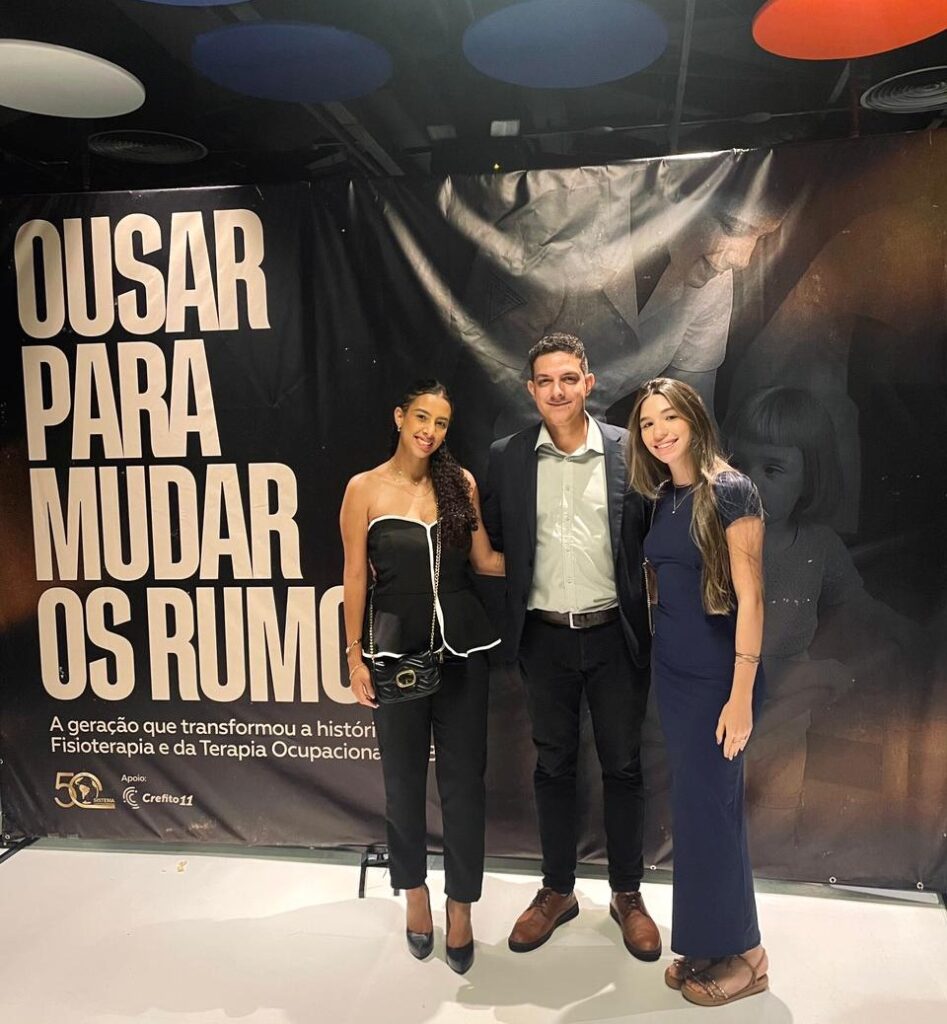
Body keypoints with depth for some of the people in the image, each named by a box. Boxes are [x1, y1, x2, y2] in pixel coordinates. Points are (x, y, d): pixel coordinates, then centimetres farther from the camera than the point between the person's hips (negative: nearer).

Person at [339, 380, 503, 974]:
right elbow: (356, 577, -2)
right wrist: (355, 655, -3)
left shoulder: (461, 483, 2)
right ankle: (414, 891, 36)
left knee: (464, 778, 7)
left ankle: (461, 904, 26)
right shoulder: (365, 489, -3)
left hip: (462, 647, 2)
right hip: (397, 649, -1)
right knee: (404, 778, 13)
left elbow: (484, 560, 8)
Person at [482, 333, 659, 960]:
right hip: (544, 637, 1)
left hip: (614, 634, -1)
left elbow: (653, 538, 0)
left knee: (622, 766, 13)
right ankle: (558, 890, 35)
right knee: (554, 766, 16)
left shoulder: (628, 451, -4)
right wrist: (507, 626, 1)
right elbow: (494, 546, 5)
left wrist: (653, 621, -4)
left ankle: (627, 894, 33)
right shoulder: (508, 458, 0)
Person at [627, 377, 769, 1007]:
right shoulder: (663, 498, 7)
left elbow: (750, 598, -16)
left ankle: (741, 955, 22)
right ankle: (706, 944, 30)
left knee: (706, 804, 2)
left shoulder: (731, 492, -14)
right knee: (696, 802, 14)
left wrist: (741, 696, -18)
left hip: (717, 677, -7)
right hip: (672, 670, 7)